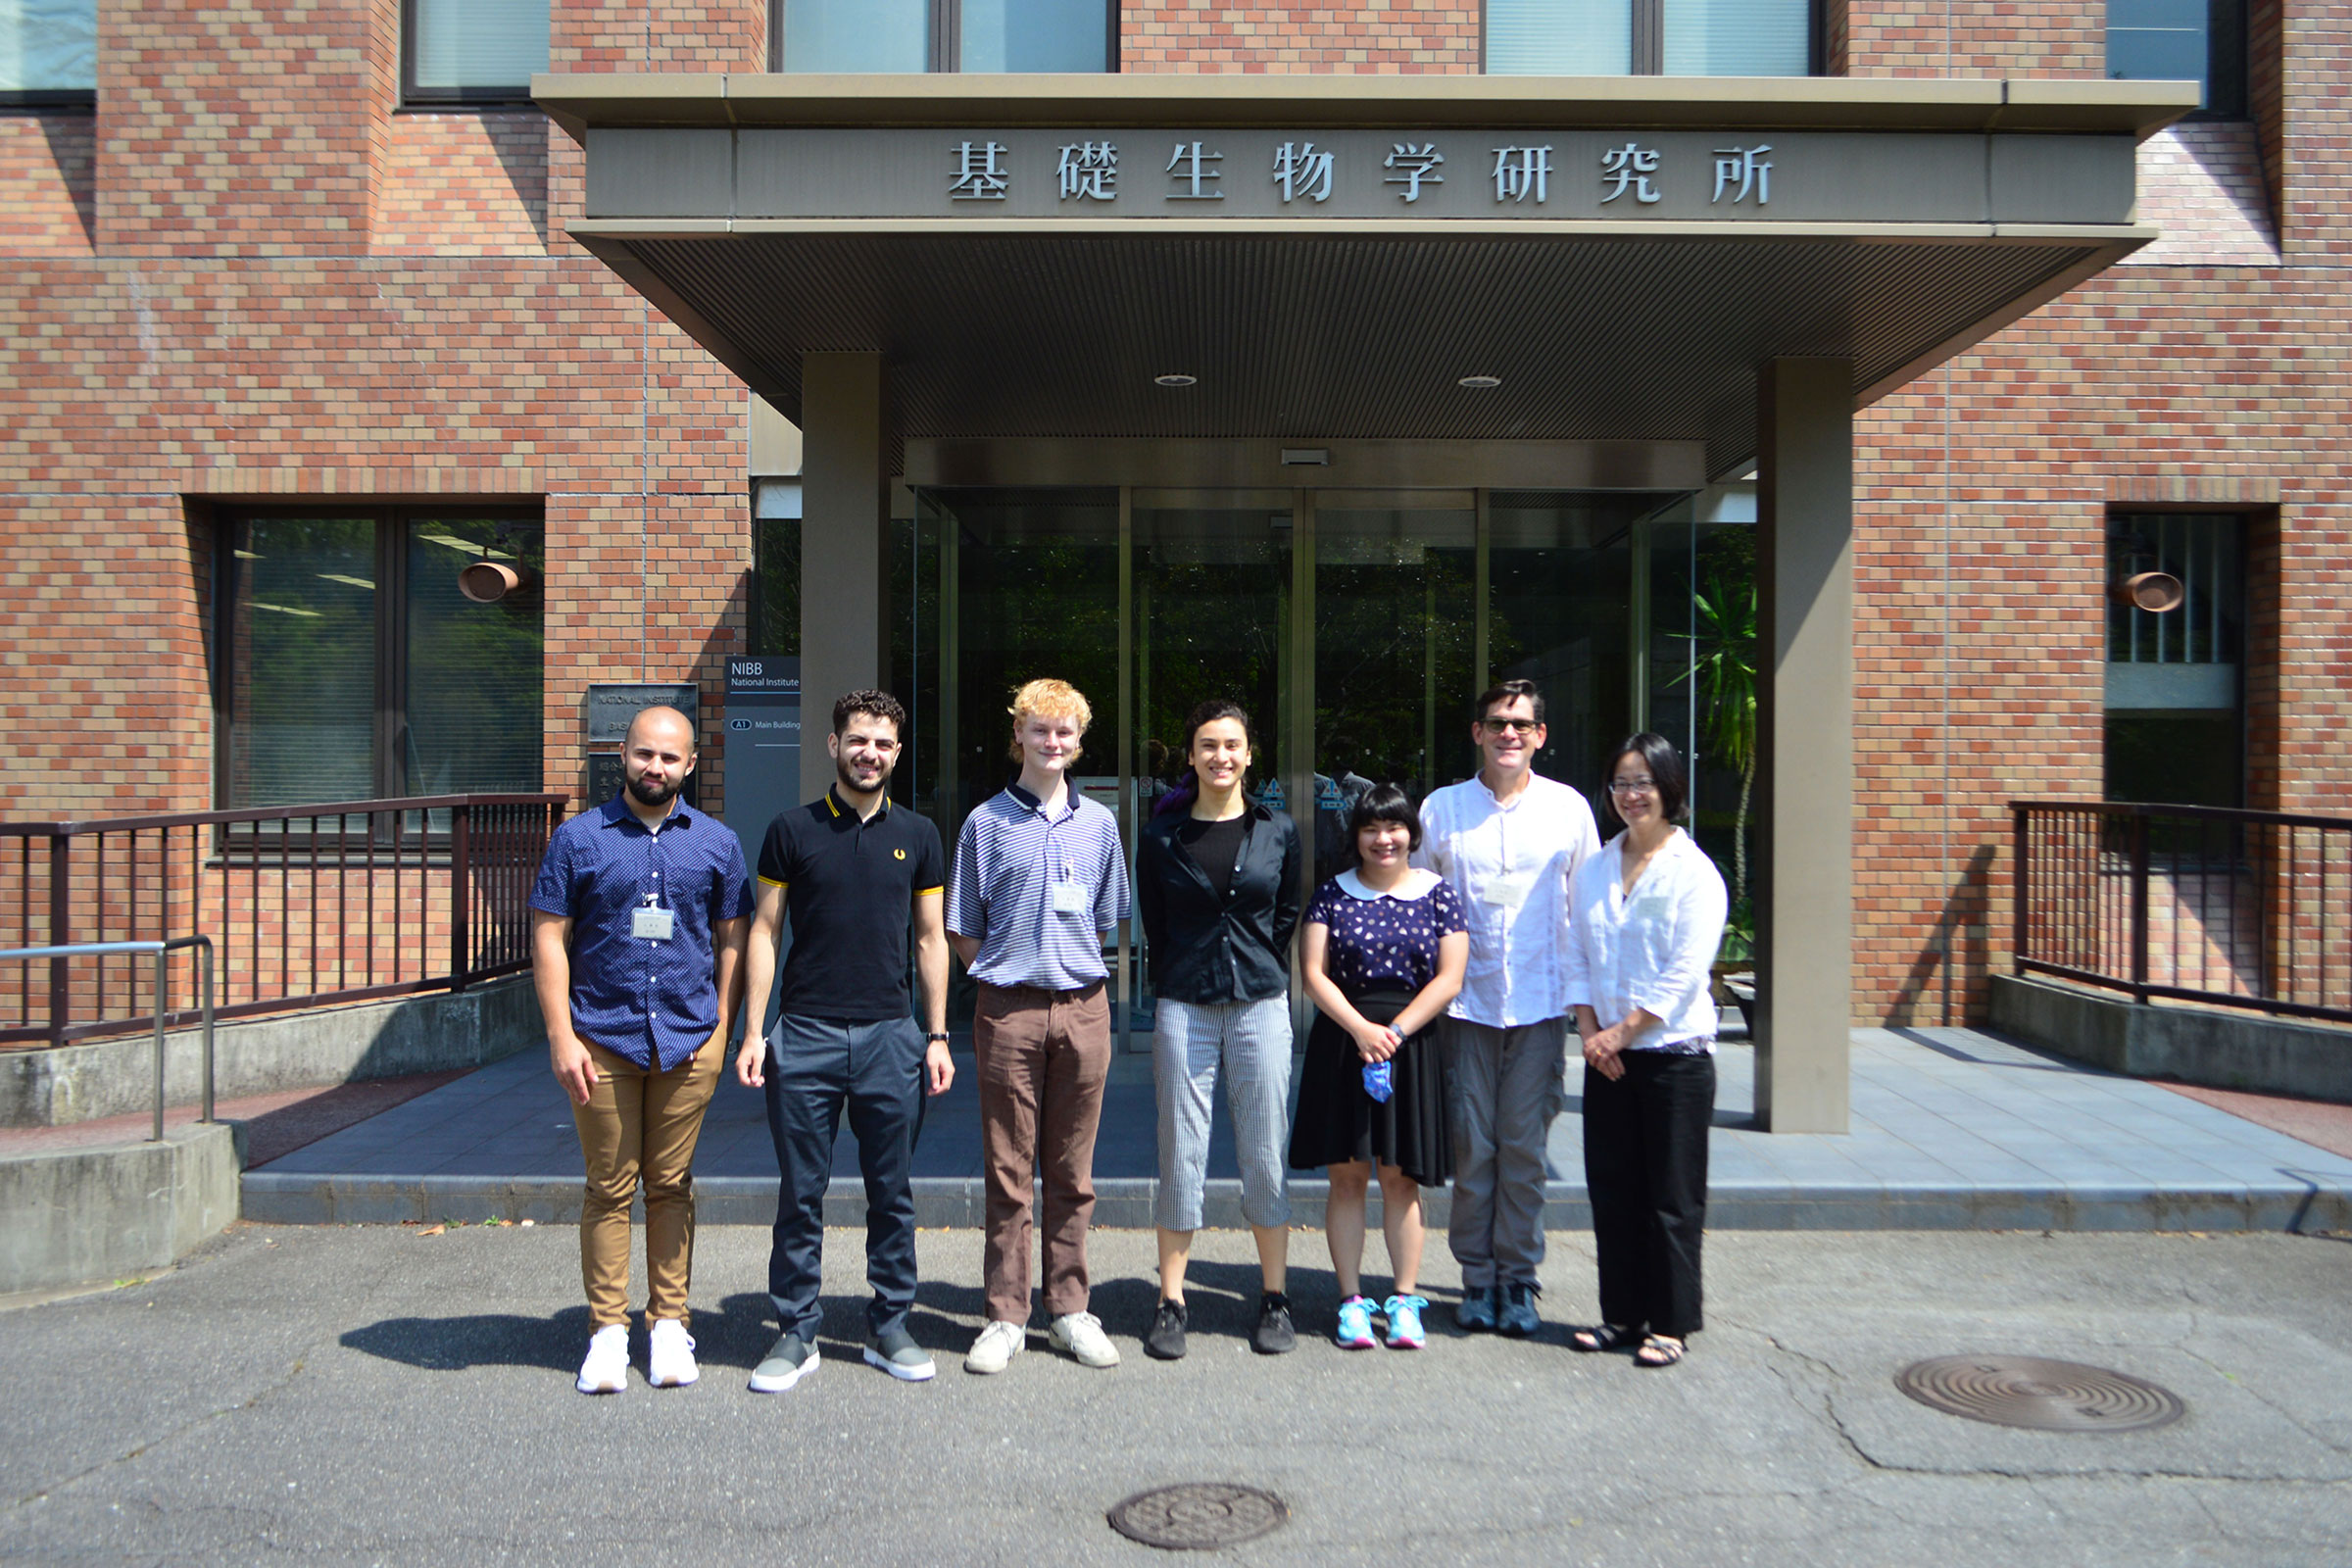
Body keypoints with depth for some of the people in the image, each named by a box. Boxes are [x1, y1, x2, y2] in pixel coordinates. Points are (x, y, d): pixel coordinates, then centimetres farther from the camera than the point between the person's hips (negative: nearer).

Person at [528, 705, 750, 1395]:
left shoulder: (716, 842, 7)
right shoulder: (579, 838, 2)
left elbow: (732, 938, 10)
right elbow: (549, 938, 1)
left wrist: (721, 1028, 3)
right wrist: (560, 1036, -6)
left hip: (687, 1040, 1)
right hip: (602, 1038, -1)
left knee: (670, 1184, 9)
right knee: (610, 1187, 4)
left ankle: (669, 1323, 19)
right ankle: (608, 1330, 14)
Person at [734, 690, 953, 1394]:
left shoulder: (918, 836, 8)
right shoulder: (793, 830, 3)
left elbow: (931, 939, 11)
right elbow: (764, 932, 3)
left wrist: (937, 1036, 5)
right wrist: (753, 1031, -3)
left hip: (891, 1034, 2)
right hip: (805, 1035, -1)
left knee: (892, 1191, 7)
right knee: (801, 1191, 4)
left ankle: (890, 1326, 20)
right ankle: (796, 1332, 15)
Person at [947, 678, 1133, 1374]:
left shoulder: (1098, 823, 10)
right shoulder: (987, 821, 3)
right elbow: (963, 930, 7)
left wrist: (1075, 967, 7)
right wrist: (1005, 974, 0)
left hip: (1082, 1009, 2)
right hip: (1009, 1010, -2)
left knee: (1072, 1172, 8)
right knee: (1008, 1171, 2)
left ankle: (1069, 1309, 18)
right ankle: (1006, 1317, 12)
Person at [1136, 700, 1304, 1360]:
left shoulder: (1278, 832, 5)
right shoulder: (1162, 835, 3)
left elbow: (1286, 917, 12)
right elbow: (1153, 926, 10)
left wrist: (1261, 977, 10)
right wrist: (1181, 982, 8)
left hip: (1260, 1007, 1)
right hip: (1184, 1009, 0)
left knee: (1265, 1156, 5)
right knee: (1181, 1155, 2)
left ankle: (1274, 1299, 17)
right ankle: (1170, 1301, 12)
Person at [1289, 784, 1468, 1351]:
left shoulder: (1437, 894, 4)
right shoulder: (1333, 893, 5)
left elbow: (1449, 978, -2)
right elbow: (1313, 972, -2)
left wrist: (1396, 1031, -11)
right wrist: (1360, 1028, -13)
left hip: (1413, 1045, 0)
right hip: (1341, 1043, 0)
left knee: (1400, 1177, 3)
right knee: (1347, 1176, 2)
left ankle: (1404, 1299, 11)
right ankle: (1351, 1299, 9)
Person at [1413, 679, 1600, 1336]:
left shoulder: (1569, 807, 4)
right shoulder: (1442, 807, 4)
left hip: (1541, 1003, 0)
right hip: (1466, 1002, 0)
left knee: (1524, 1143, 3)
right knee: (1471, 1143, 3)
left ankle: (1518, 1276, 16)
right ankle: (1477, 1276, 15)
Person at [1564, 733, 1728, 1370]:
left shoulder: (1694, 872, -6)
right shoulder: (1594, 870, 11)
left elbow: (1685, 971, -12)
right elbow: (1576, 955, 10)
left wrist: (1622, 1031, -13)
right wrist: (1590, 1031, -3)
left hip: (1674, 1053, -5)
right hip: (1606, 1054, 5)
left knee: (1672, 1196, 2)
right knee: (1612, 1190, 9)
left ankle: (1670, 1323, 13)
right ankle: (1622, 1314, 21)